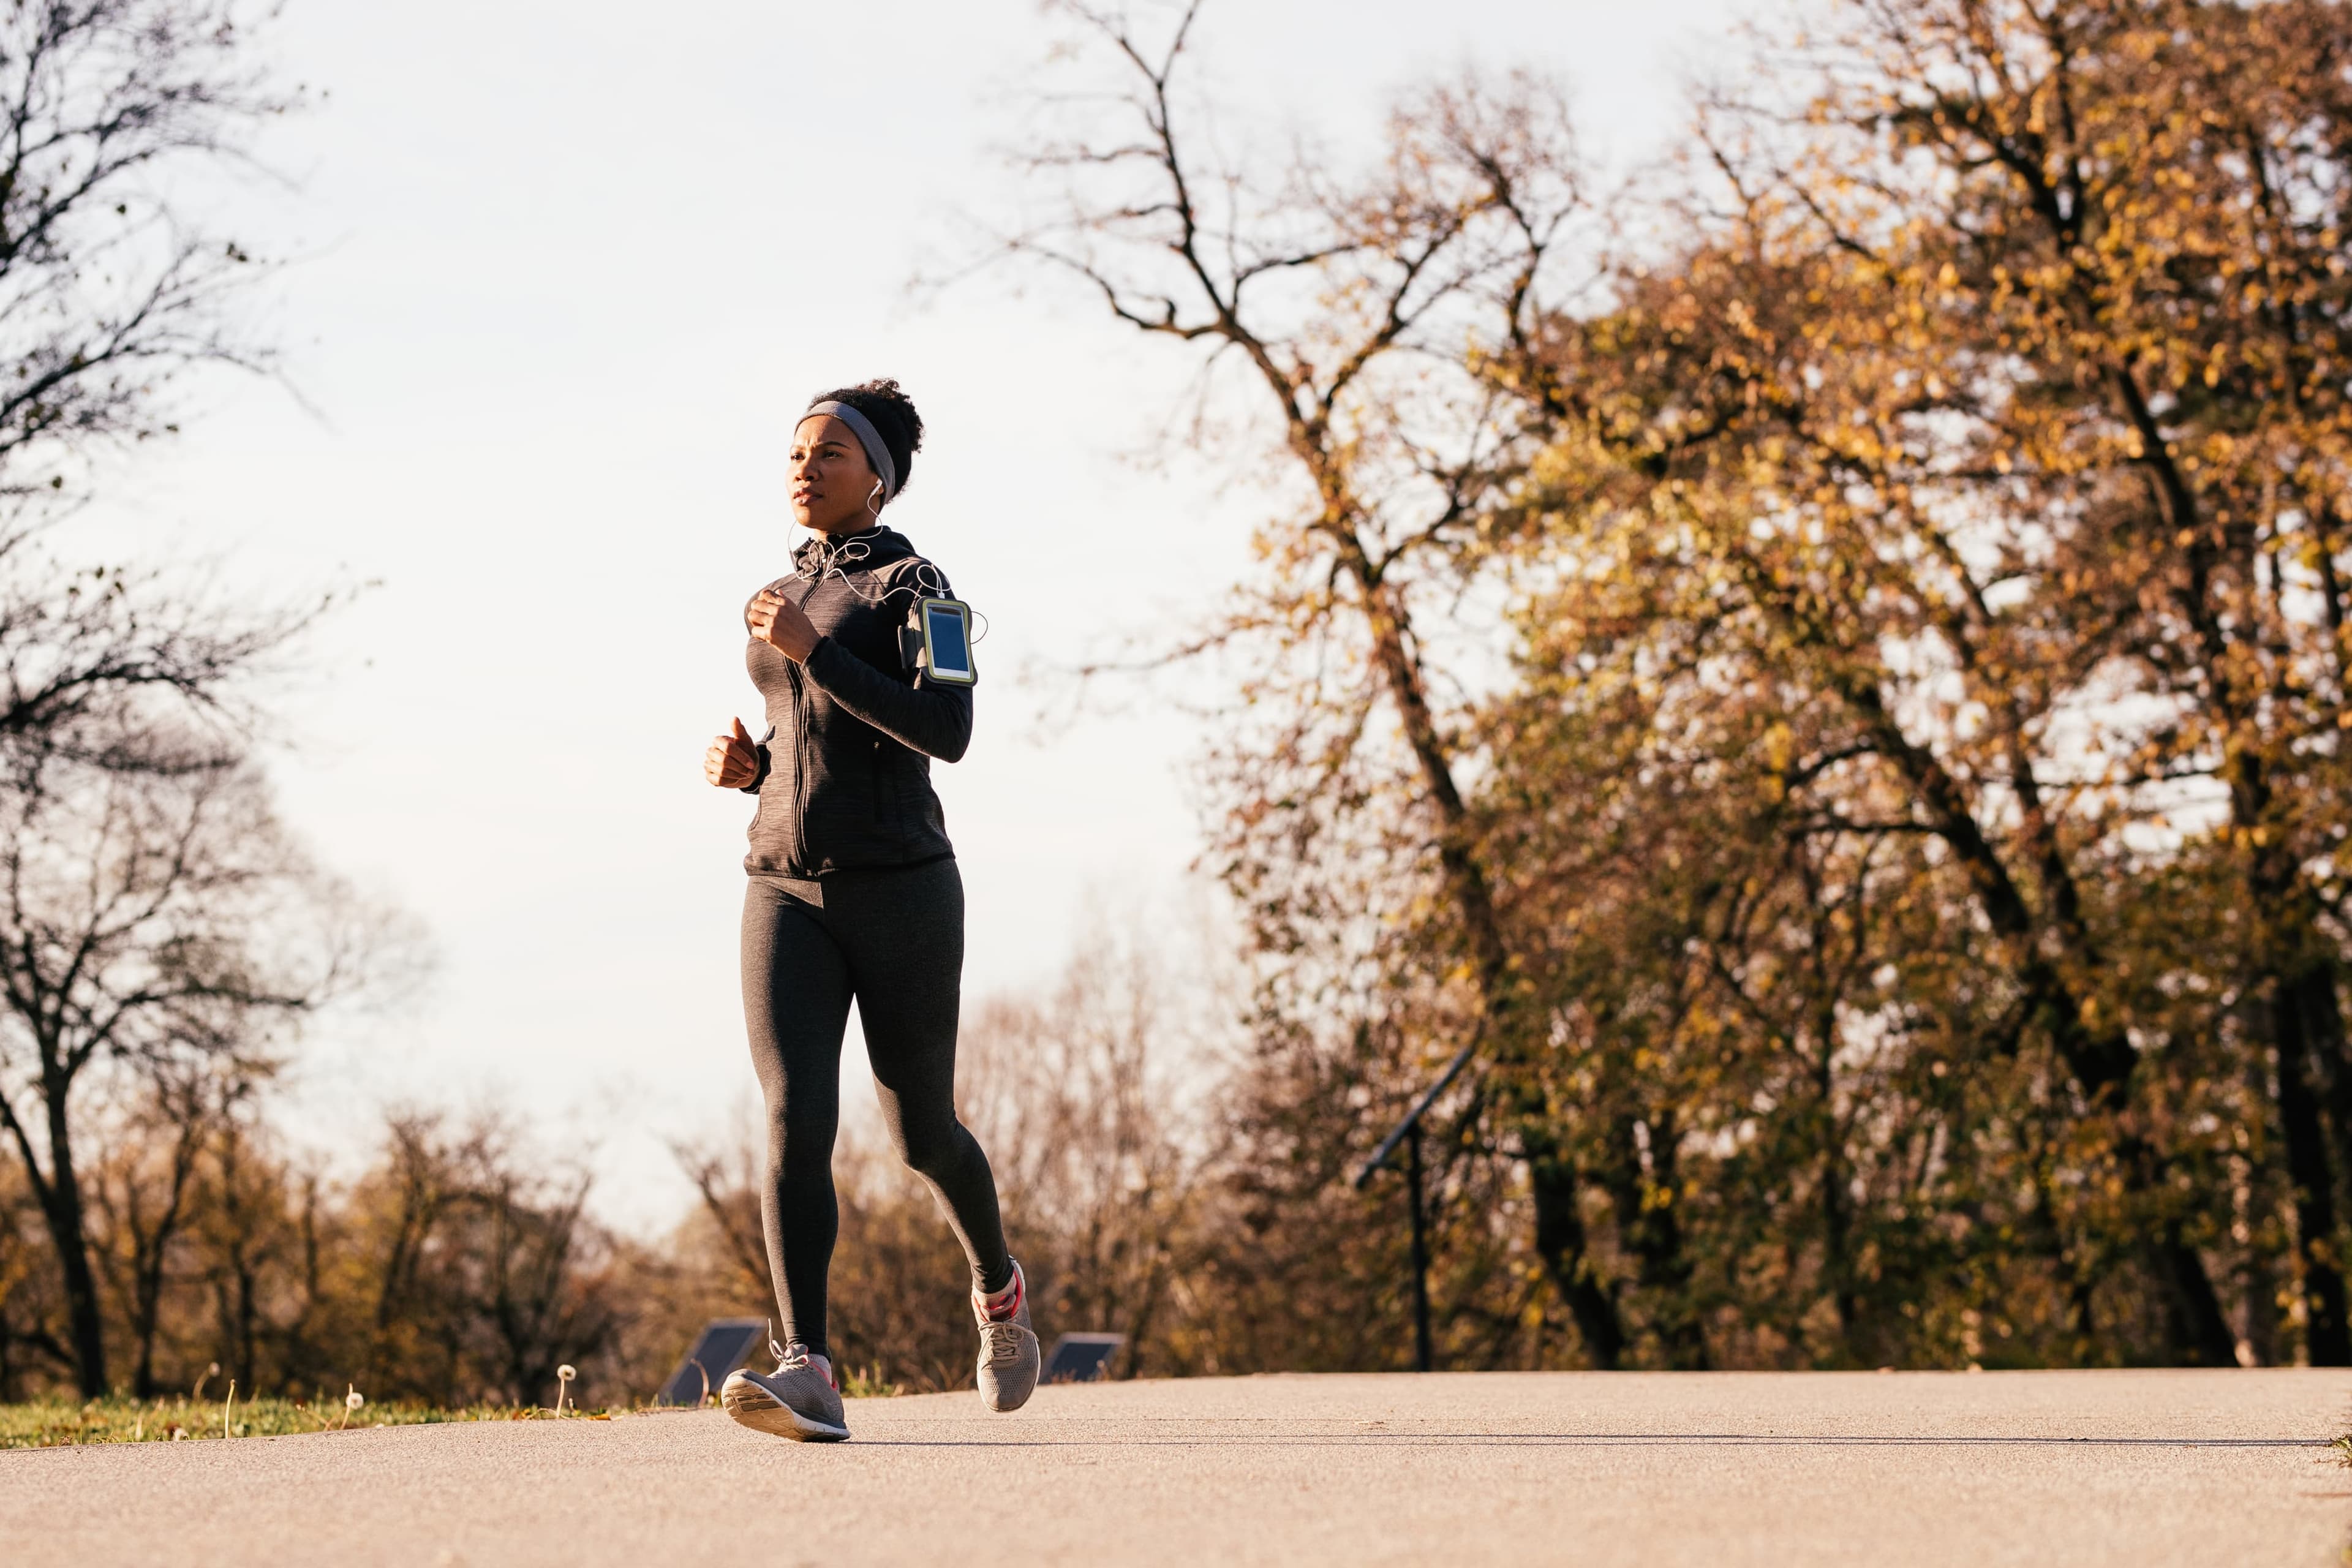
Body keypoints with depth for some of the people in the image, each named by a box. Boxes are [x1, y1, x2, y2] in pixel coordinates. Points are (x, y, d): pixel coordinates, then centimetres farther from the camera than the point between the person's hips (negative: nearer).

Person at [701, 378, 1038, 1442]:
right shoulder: (778, 603, 18)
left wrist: (814, 650, -20)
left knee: (921, 1133, 7)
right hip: (786, 890, 4)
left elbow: (947, 734, -17)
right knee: (793, 1120, -15)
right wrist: (746, 764, 7)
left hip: (899, 886, -4)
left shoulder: (913, 586, -2)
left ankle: (997, 1289, 38)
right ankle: (809, 1376, -25)